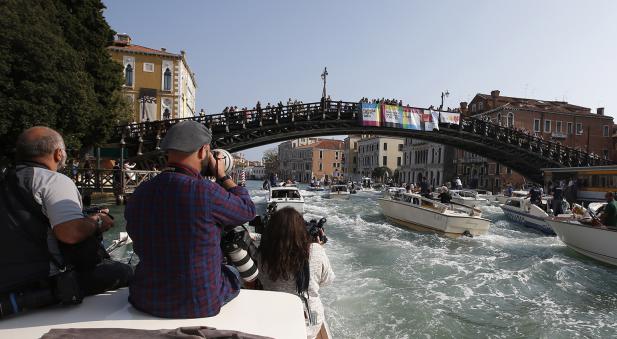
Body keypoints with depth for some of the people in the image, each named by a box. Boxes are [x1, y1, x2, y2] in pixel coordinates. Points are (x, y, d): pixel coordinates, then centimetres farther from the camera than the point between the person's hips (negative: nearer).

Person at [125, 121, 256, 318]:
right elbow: (248, 210, -7)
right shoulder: (206, 192, -25)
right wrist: (222, 176, 5)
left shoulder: (139, 194, -7)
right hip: (202, 305, -5)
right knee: (232, 273, 27)